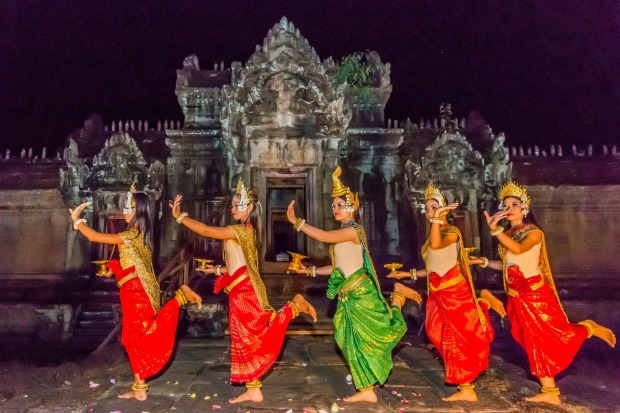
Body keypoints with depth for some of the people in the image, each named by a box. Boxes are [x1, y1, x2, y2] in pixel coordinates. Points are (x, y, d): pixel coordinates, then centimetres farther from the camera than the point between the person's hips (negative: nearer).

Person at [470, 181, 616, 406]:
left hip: (535, 292, -6)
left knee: (556, 335, -3)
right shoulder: (507, 234, 10)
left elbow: (518, 249, -30)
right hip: (516, 297, 6)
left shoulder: (534, 232, -8)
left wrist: (495, 229, -38)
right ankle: (550, 393, 15)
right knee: (535, 342, 8)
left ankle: (590, 328, 27)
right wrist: (485, 262, 5)